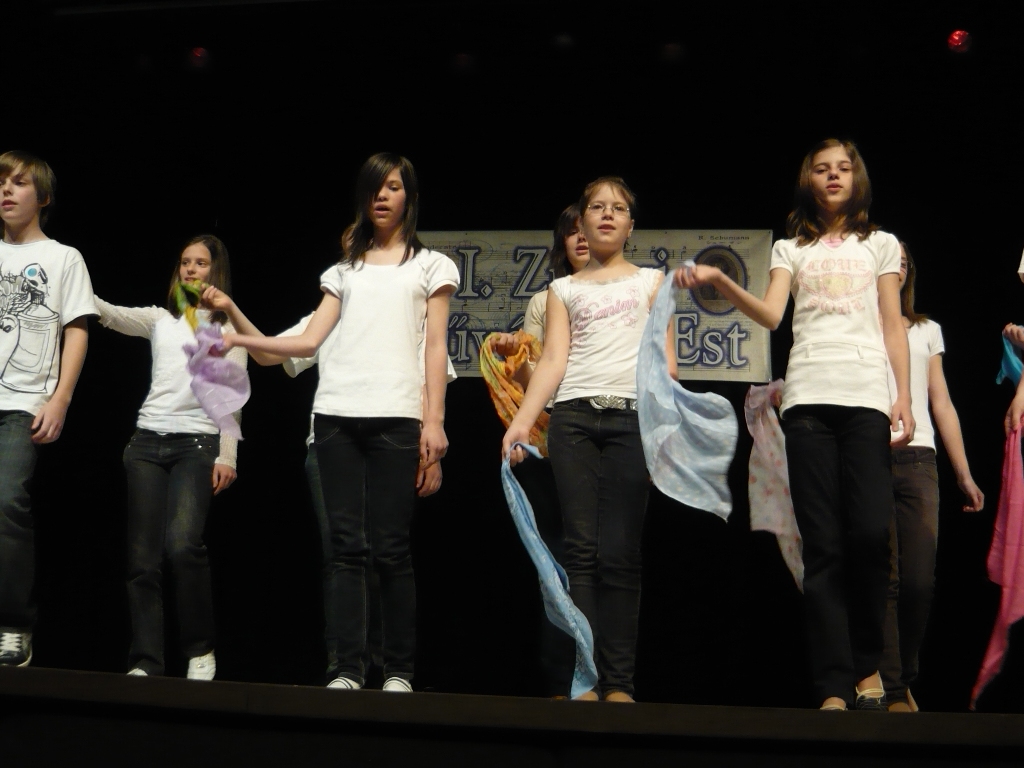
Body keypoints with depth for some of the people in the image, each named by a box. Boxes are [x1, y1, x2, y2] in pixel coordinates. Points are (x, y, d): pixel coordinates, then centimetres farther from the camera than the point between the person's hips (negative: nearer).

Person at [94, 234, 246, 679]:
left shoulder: (229, 326, 7)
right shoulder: (160, 319, 17)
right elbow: (111, 315, 2)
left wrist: (227, 455, -6)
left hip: (198, 445, -4)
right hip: (148, 442, 4)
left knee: (182, 544, -23)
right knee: (143, 558, -1)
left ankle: (200, 649, -7)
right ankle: (144, 663, 2)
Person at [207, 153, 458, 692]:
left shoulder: (430, 265, 14)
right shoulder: (345, 270, 22)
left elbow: (435, 347, 5)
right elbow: (308, 342, 15)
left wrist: (434, 420, -5)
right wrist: (239, 339, 4)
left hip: (396, 416, -3)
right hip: (336, 413, 3)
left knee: (390, 547, -6)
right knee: (346, 546, -3)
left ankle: (398, 672, -1)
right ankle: (345, 670, -5)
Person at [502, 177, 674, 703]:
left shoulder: (651, 281, 18)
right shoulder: (564, 289, 19)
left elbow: (663, 359, 10)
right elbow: (553, 360, 8)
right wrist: (521, 421, -7)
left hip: (632, 418, -1)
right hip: (573, 418, 1)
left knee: (619, 553, -7)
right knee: (581, 550, -6)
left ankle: (619, 683, -6)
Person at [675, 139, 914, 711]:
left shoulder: (881, 244, 18)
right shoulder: (791, 249, 19)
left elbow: (893, 327, 13)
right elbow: (771, 315, 2)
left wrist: (904, 398, 2)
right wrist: (721, 282, -14)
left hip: (867, 396, -1)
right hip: (808, 396, 1)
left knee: (870, 532, -16)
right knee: (823, 545, -5)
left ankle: (869, 666, 3)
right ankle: (835, 686, -6)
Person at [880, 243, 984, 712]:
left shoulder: (926, 330, 23)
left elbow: (942, 404, 20)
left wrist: (964, 474, 15)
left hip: (917, 459, 2)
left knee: (920, 581, -7)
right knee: (884, 579, -8)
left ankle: (906, 677, 11)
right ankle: (893, 691, -5)